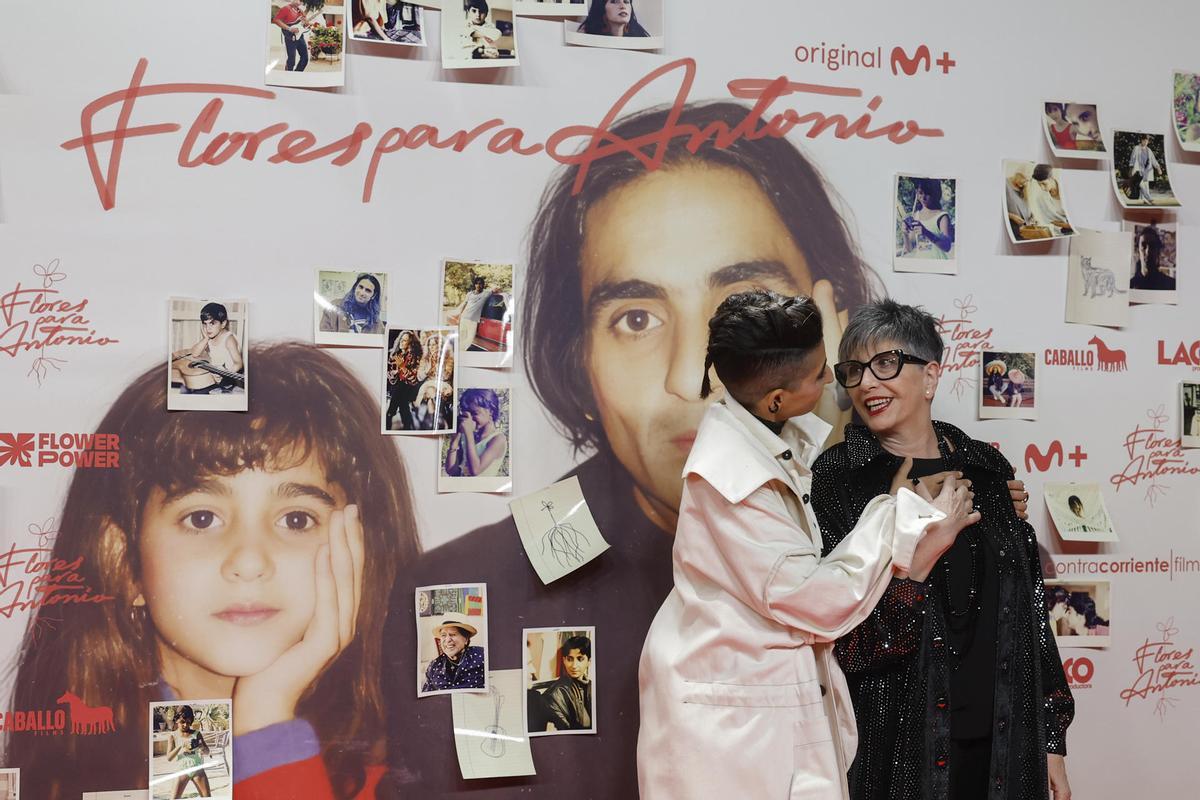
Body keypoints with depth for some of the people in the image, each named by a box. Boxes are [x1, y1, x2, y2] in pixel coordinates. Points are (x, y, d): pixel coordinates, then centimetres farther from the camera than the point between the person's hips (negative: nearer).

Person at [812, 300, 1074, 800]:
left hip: (998, 743, 4)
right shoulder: (836, 481, -7)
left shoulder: (988, 471, 4)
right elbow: (836, 644, -11)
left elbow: (1029, 614, 8)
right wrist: (913, 563, -25)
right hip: (889, 745, -3)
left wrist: (1051, 741, 7)